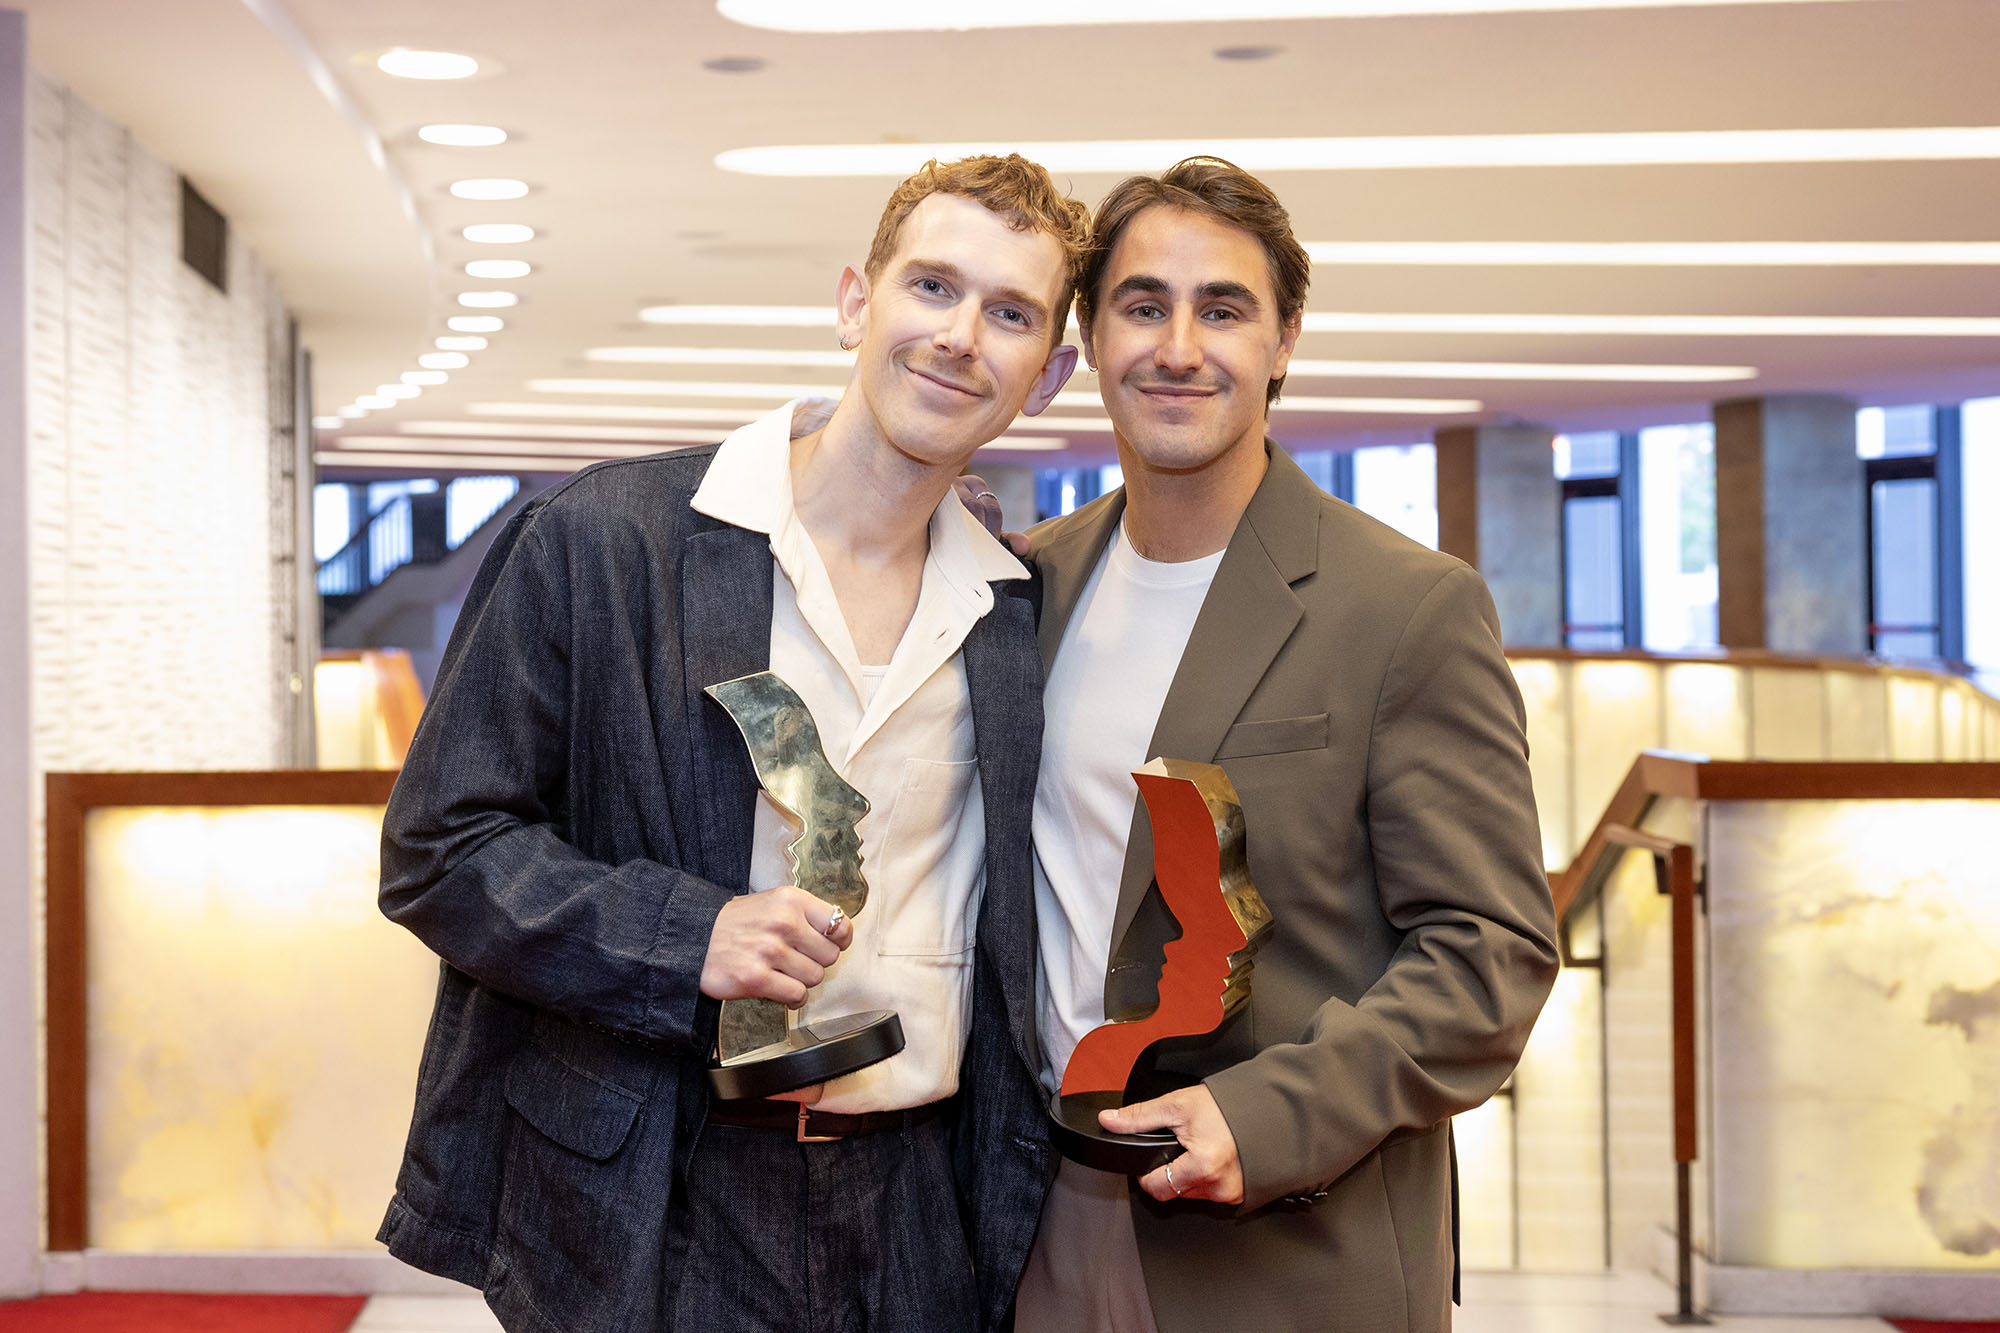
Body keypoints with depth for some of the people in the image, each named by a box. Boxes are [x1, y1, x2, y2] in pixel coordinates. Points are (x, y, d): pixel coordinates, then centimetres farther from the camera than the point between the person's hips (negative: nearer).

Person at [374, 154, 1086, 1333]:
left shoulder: (1024, 610, 6)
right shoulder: (598, 540, -6)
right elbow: (438, 847, -6)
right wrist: (684, 937, -19)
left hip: (917, 1217, 4)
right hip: (650, 1213, -3)